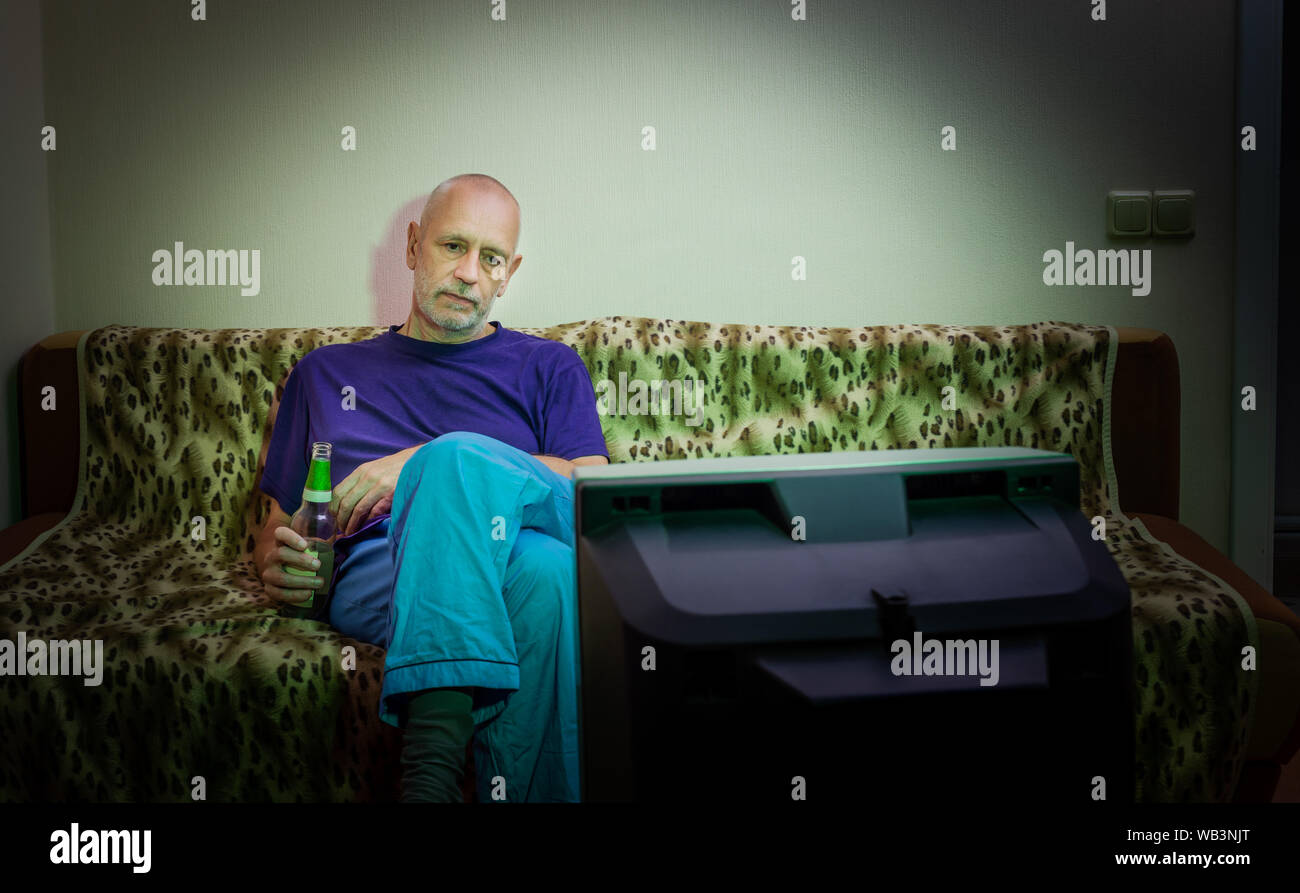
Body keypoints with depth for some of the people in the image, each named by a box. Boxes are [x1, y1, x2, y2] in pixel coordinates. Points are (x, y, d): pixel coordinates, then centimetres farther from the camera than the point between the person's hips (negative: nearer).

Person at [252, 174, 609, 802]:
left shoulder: (548, 367, 26)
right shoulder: (326, 373, 31)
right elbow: (277, 525, 29)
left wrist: (431, 466, -5)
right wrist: (276, 562, 1)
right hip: (375, 576, 0)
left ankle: (428, 776, -48)